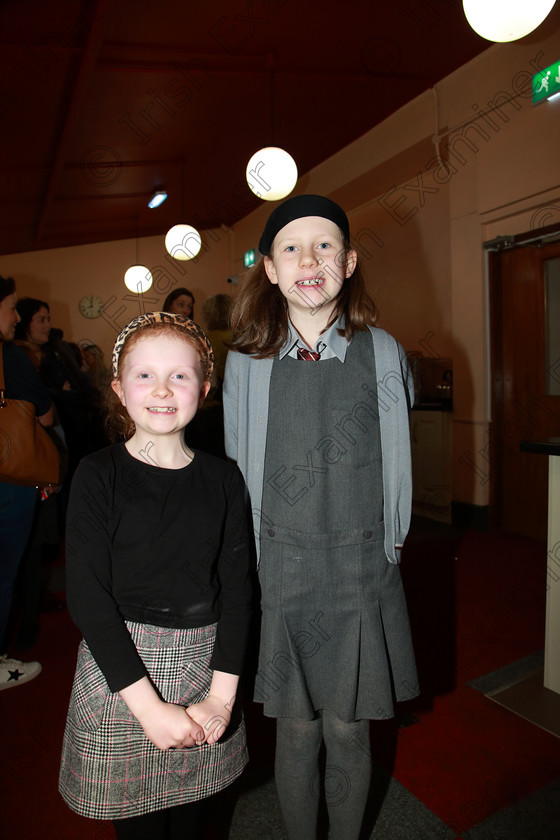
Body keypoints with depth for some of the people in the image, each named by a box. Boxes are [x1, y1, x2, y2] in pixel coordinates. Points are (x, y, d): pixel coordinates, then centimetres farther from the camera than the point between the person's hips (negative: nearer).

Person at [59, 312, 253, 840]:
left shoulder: (223, 479, -1)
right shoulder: (99, 476, -9)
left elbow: (237, 589, -1)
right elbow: (88, 597, -12)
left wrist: (222, 695, -8)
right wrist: (149, 706, -15)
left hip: (205, 668, 3)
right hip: (120, 669, -2)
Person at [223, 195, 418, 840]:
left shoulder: (382, 353, -3)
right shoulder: (246, 362, -2)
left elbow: (395, 465, 4)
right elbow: (239, 472, 5)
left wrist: (385, 545, 6)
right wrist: (252, 560, 6)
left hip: (361, 571, 0)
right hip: (281, 570, 1)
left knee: (347, 730, 15)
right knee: (296, 730, 15)